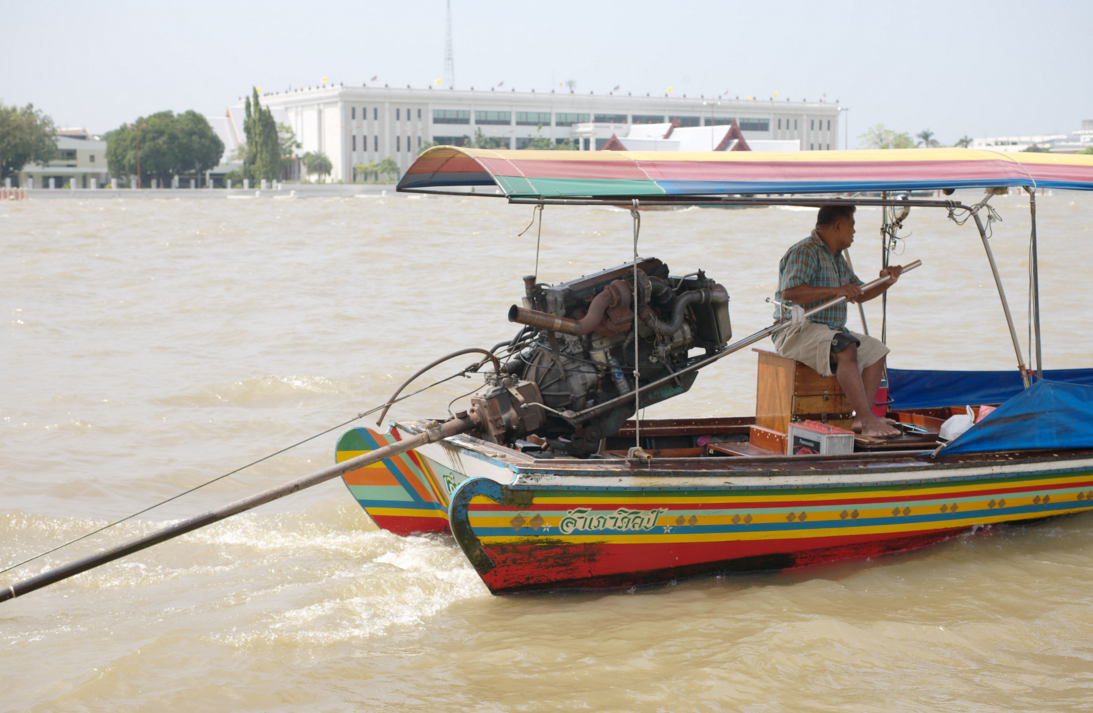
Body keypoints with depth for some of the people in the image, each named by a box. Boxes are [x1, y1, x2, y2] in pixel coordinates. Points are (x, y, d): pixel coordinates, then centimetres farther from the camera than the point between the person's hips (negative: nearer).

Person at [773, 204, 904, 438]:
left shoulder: (836, 258, 20)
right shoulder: (804, 252, -12)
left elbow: (859, 294, 27)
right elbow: (789, 291, -28)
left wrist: (885, 283, 8)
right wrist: (835, 291, -28)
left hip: (830, 330, 11)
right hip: (798, 330, -11)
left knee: (875, 350, 4)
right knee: (846, 349, -32)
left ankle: (860, 418, -9)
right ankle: (868, 421, -35)